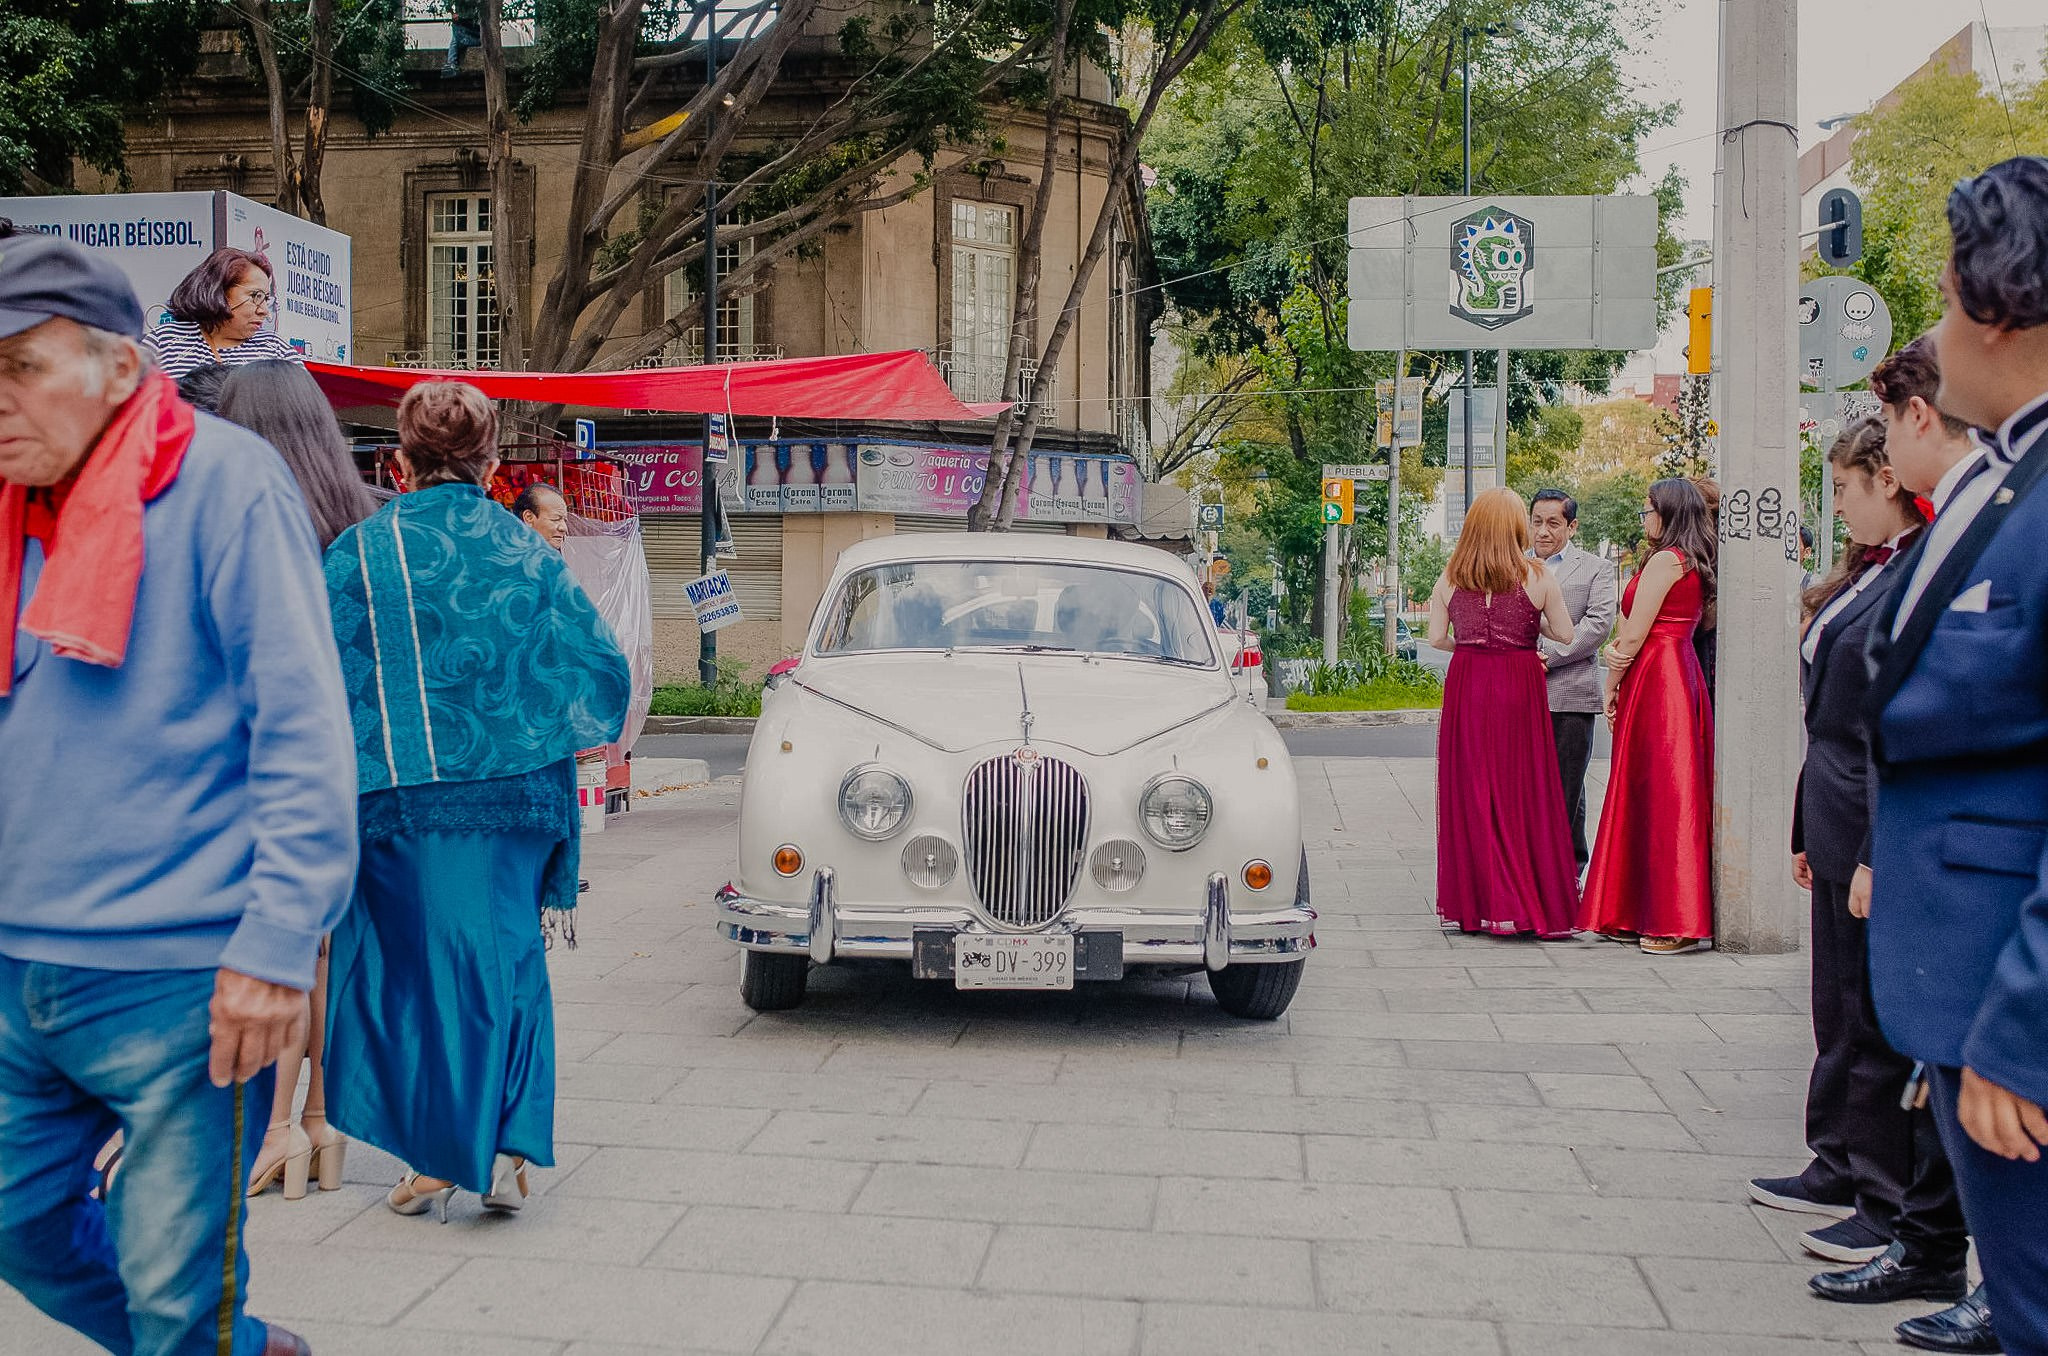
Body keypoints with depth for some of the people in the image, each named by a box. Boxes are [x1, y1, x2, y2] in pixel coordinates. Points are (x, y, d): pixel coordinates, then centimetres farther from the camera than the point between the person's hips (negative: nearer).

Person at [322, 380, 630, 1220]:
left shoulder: (361, 553, -4)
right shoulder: (528, 552, 4)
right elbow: (603, 665, 3)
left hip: (403, 800, -2)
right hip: (516, 797, 2)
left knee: (409, 966, 9)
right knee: (506, 962, 13)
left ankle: (435, 1157, 11)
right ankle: (507, 1149, 7)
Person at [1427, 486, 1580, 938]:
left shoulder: (1451, 577, 2)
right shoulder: (1537, 575, -3)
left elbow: (1437, 638, 4)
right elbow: (1564, 634, 2)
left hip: (1466, 684, 2)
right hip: (1519, 685, -2)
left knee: (1470, 787, 6)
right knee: (1524, 790, 3)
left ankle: (1471, 903, 9)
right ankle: (1534, 904, 5)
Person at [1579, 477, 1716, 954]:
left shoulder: (1664, 560, -12)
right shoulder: (1695, 564, 16)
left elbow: (1635, 635, -13)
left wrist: (1612, 684, -2)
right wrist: (1620, 651, 2)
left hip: (1655, 681, -10)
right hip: (1683, 675, 10)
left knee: (1658, 794, -7)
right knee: (1674, 793, 10)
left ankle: (1674, 923, -5)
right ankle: (1648, 914, 15)